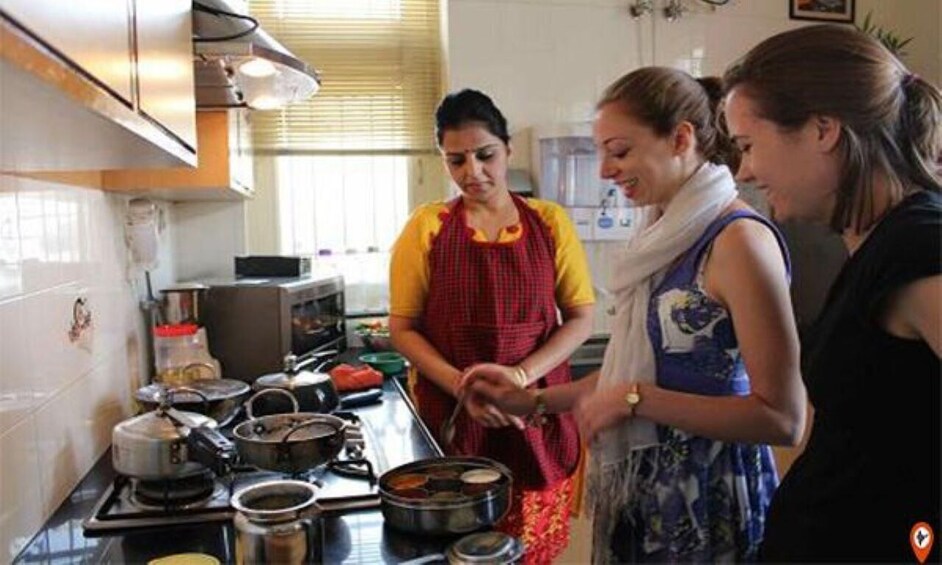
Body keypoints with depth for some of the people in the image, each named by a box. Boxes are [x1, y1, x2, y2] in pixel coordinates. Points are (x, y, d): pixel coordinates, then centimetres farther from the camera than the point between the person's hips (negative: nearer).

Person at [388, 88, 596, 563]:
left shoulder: (549, 222, 2)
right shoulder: (427, 227, -1)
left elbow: (581, 319, 2)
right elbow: (403, 328, -1)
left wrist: (521, 374, -14)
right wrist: (462, 386, -16)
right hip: (449, 417, 0)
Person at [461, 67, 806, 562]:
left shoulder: (739, 240, -20)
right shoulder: (665, 235, 5)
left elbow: (783, 419, -22)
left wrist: (636, 400, -22)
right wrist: (535, 401, 6)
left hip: (711, 497, -7)